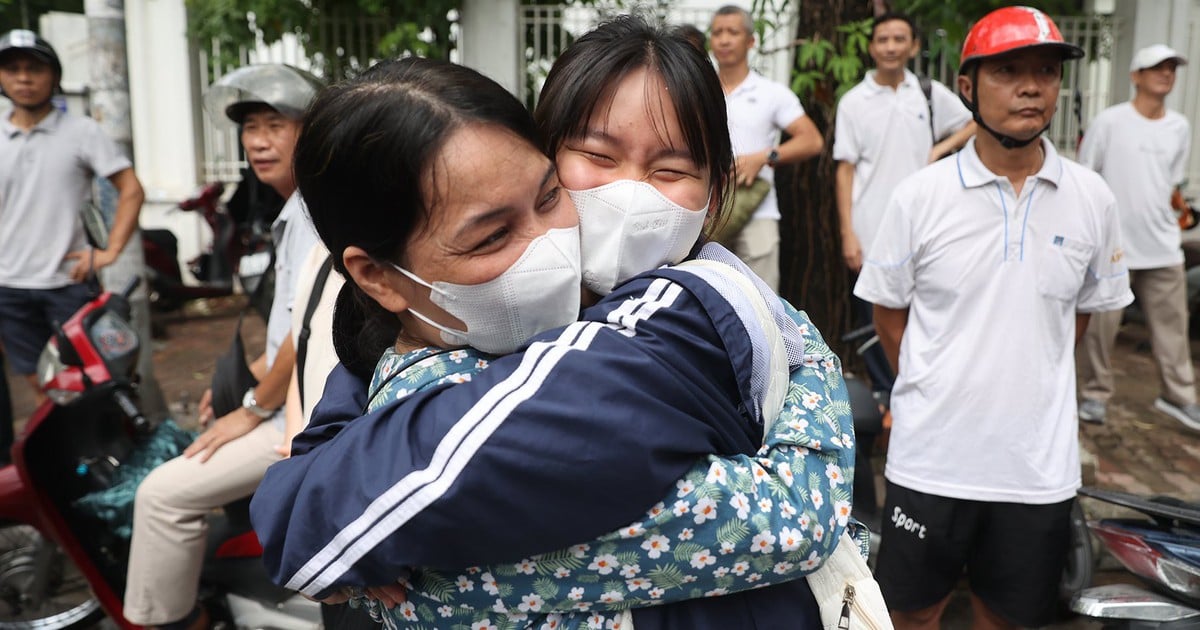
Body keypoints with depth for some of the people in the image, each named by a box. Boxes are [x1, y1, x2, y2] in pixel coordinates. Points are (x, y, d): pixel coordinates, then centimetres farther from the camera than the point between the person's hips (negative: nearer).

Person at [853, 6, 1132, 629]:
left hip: (1039, 460, 2)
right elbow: (888, 306, 3)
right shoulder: (920, 195, -7)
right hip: (931, 455, -1)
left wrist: (1033, 384, 10)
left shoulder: (1092, 198, -1)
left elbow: (1085, 308, 12)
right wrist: (929, 391, 5)